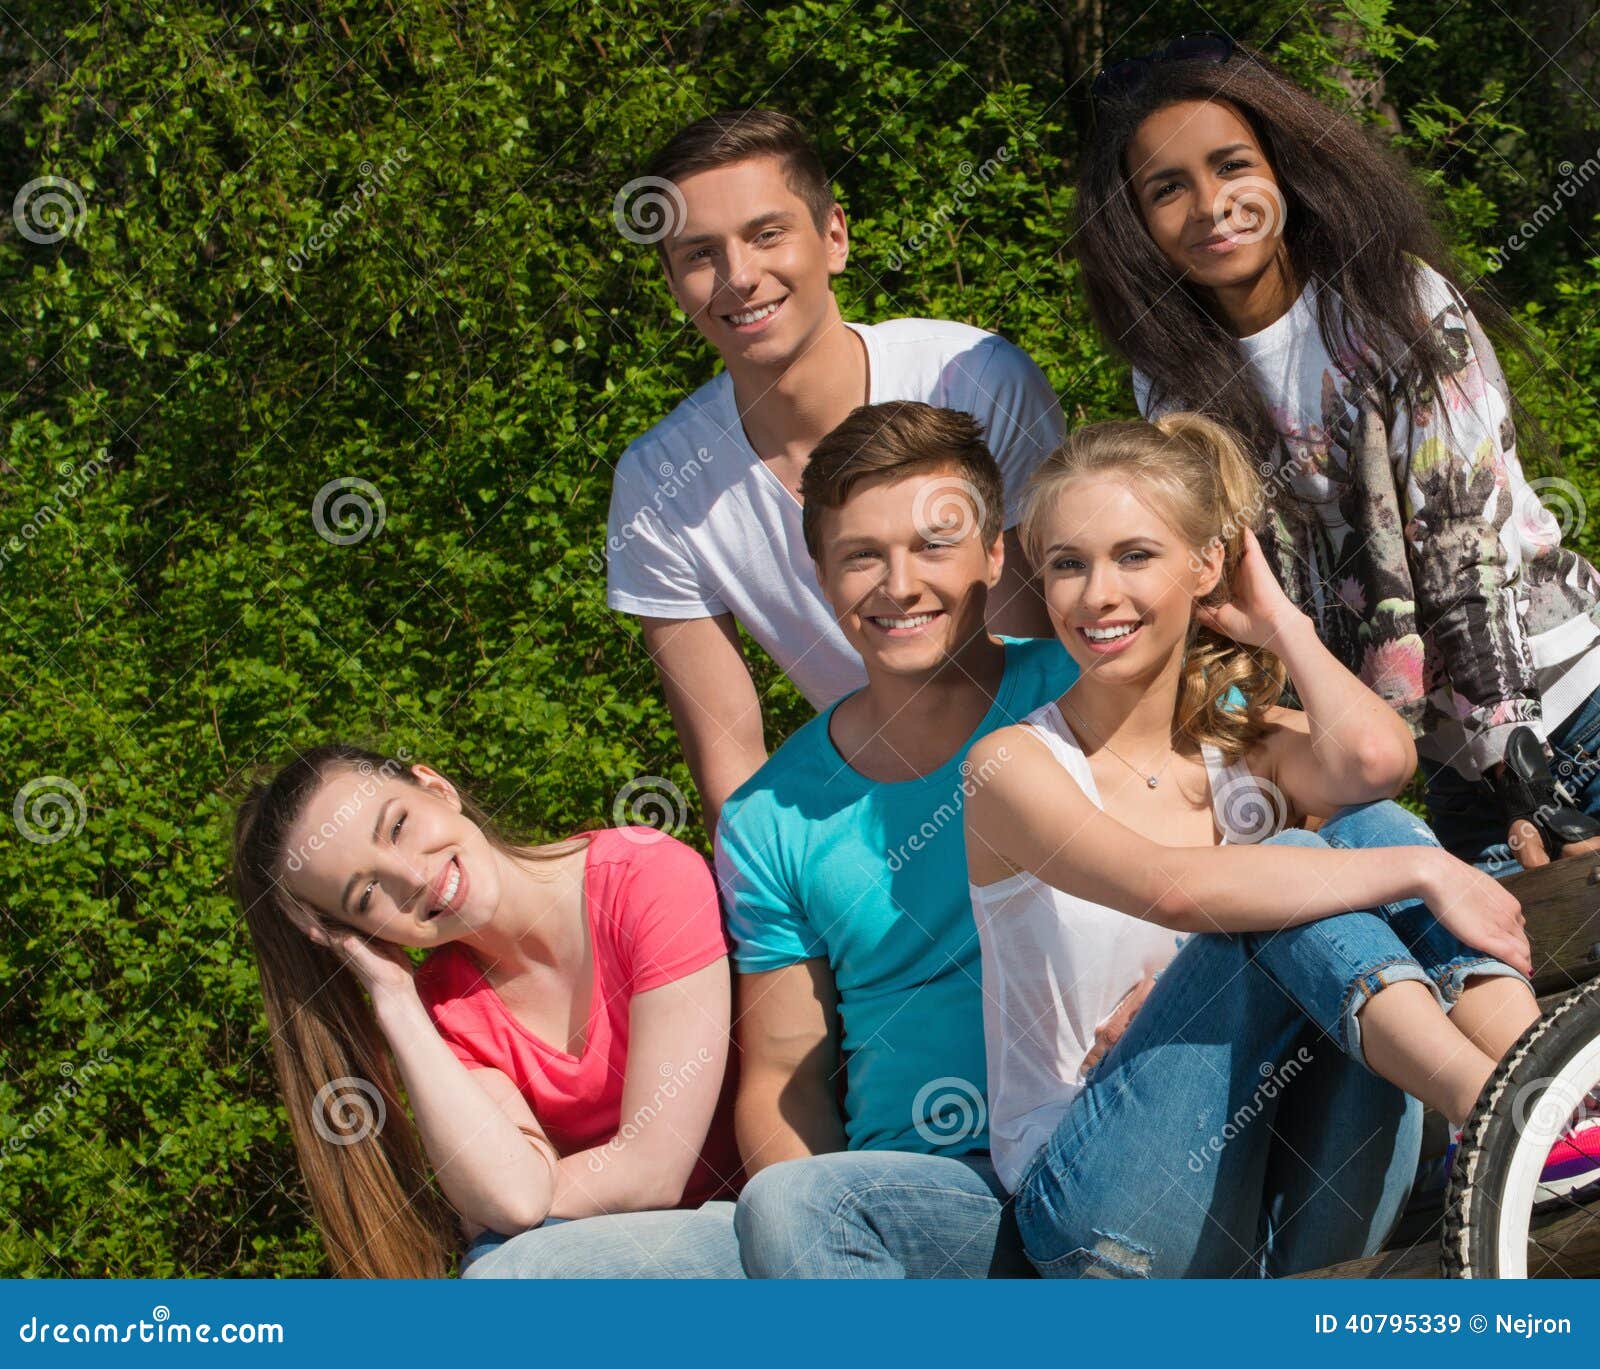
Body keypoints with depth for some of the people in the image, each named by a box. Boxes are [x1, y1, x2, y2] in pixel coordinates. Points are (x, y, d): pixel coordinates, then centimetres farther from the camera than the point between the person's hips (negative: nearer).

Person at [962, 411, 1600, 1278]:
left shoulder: (1249, 746, 14)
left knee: (1370, 829, -16)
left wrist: (1280, 622, 4)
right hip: (1107, 1214, -4)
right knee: (1286, 878, -24)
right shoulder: (1017, 764, -2)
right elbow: (1173, 887, -23)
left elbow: (1375, 758, -13)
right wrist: (1420, 870, -24)